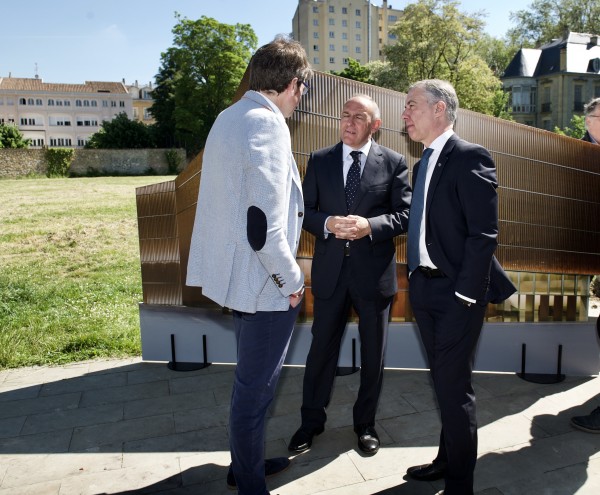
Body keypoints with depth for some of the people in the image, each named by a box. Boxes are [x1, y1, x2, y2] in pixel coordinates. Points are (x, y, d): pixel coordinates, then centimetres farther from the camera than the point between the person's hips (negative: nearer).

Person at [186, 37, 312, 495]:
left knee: (251, 381, 25)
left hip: (236, 273, 10)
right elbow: (264, 224, -26)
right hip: (264, 283, -10)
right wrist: (291, 280, -12)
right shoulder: (267, 124, -19)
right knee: (255, 388, 8)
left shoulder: (229, 117, 11)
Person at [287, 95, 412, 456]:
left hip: (374, 270, 0)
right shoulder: (319, 160, 5)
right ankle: (312, 421, 32)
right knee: (322, 348, 12)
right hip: (330, 270, 1)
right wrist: (328, 223, -18)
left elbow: (404, 214, -4)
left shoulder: (394, 163, 1)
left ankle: (365, 424, 36)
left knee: (374, 354, 13)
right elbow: (305, 211, 3)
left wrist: (369, 226, -21)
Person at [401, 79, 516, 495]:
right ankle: (448, 460, 37)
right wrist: (416, 280, 8)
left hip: (457, 293, -8)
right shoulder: (423, 164, 15)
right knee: (444, 382, 19)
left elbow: (484, 233, -17)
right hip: (426, 289, 8)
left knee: (454, 389, 1)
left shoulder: (470, 157, -10)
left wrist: (464, 295, -19)